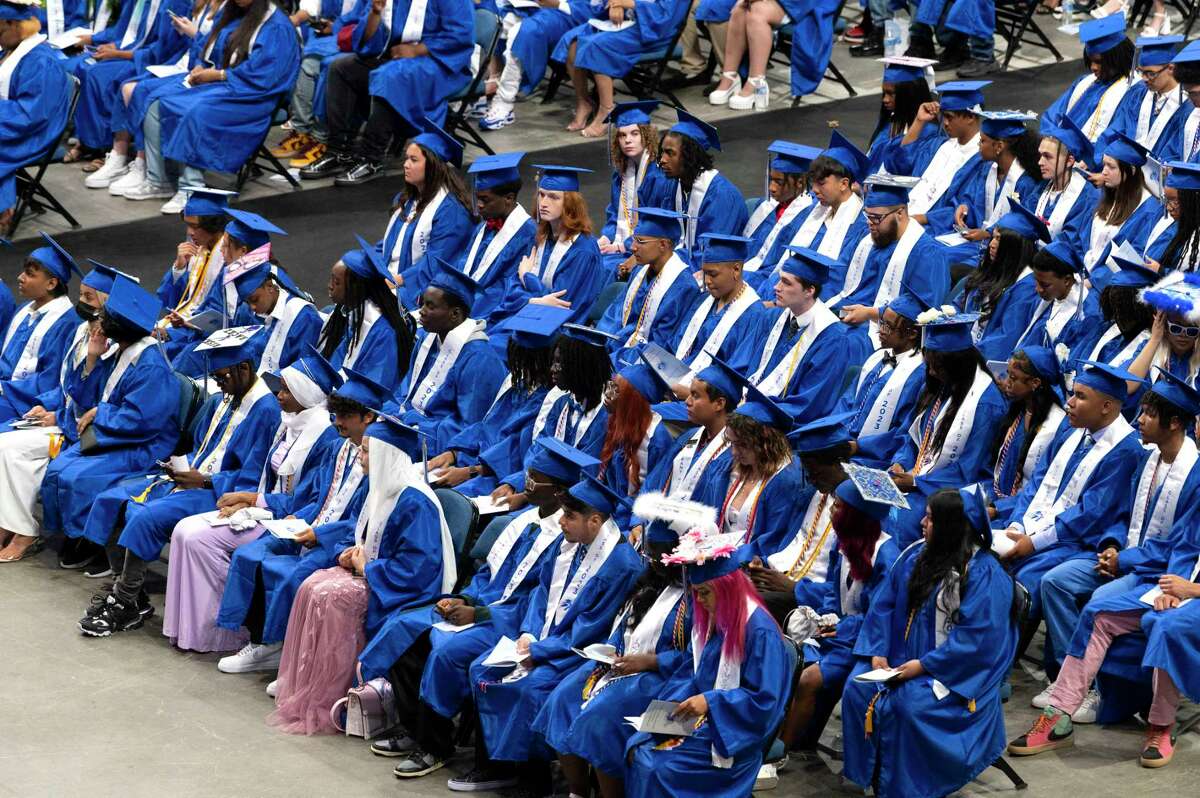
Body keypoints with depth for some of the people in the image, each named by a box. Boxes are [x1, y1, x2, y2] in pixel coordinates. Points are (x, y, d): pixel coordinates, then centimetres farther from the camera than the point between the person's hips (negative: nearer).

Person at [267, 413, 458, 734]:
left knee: (330, 597, -27)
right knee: (311, 587, -10)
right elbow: (359, 535, 24)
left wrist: (367, 569, -18)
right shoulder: (382, 490, 11)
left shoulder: (415, 502, -20)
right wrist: (348, 553, 0)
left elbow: (418, 563, -25)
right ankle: (303, 692, -10)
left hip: (401, 588, -10)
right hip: (370, 572, 10)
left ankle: (323, 704, -20)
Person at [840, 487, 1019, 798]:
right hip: (902, 659, 7)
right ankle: (870, 773, -9)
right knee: (858, 688, -18)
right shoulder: (915, 556, 7)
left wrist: (924, 665, -22)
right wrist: (878, 652, -7)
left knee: (909, 702, -31)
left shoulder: (983, 573, -15)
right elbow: (884, 605, 8)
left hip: (954, 674, -6)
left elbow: (977, 636, -21)